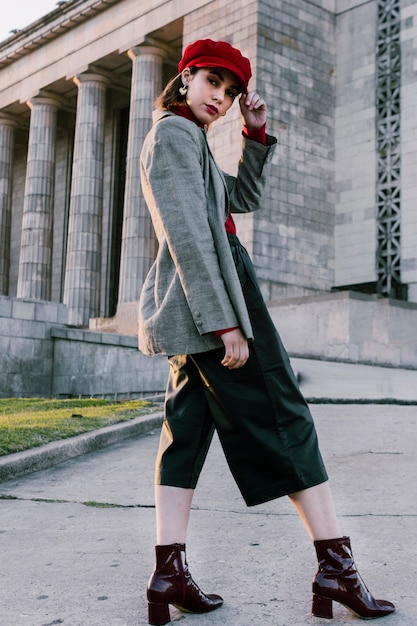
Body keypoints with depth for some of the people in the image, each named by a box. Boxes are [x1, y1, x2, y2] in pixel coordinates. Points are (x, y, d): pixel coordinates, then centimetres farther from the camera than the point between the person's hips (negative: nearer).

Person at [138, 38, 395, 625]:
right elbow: (188, 235, -19)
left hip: (188, 308, 10)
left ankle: (169, 574, 2)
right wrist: (224, 322, -23)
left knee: (188, 426, 3)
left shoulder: (184, 138, 24)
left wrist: (257, 134, 14)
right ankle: (336, 566, -1)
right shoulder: (175, 133, -8)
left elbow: (245, 197, 26)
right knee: (284, 418, -6)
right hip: (209, 296, -10)